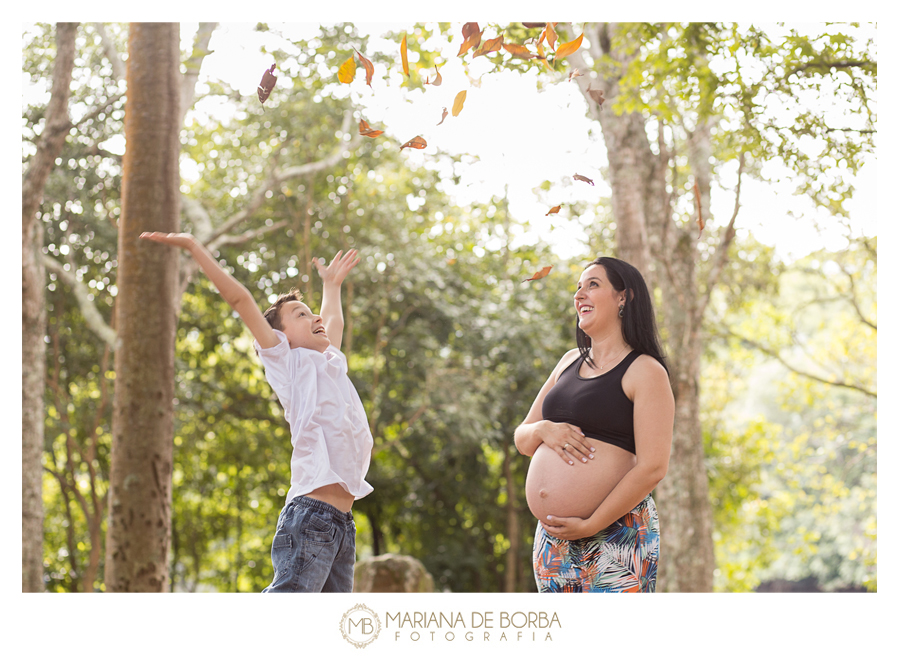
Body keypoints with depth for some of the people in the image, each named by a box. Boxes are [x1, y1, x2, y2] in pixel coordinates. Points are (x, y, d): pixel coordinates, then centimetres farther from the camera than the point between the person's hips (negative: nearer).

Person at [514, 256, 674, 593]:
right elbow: (521, 440, 20)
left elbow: (652, 467, -13)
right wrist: (543, 430, -4)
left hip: (616, 537, -7)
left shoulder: (645, 372, -4)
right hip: (552, 537, 7)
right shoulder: (570, 362, 17)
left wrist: (589, 526, -15)